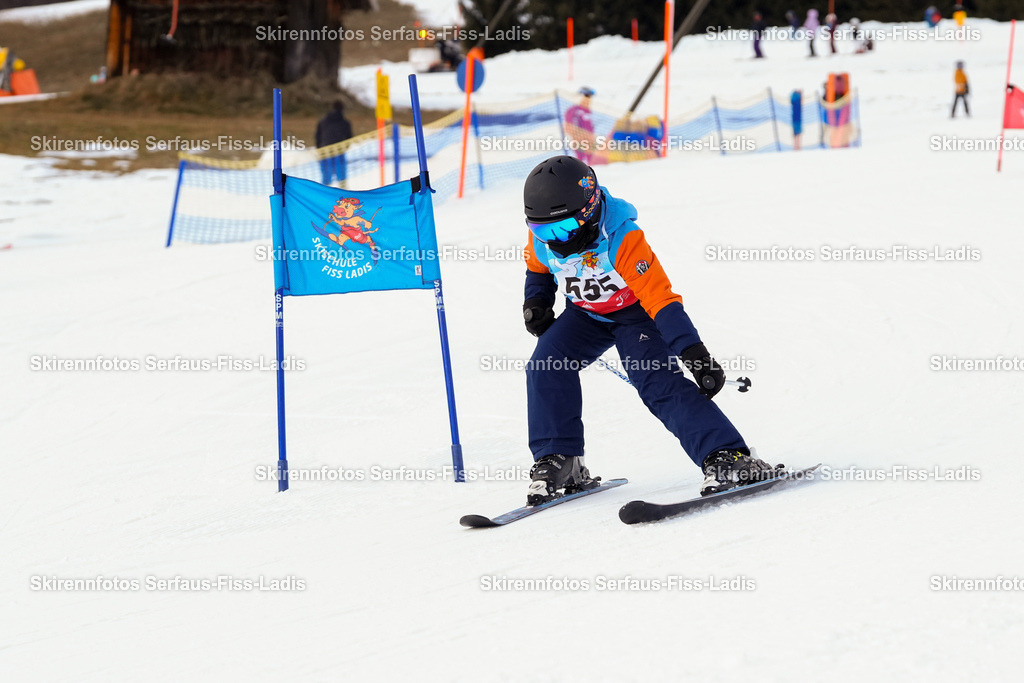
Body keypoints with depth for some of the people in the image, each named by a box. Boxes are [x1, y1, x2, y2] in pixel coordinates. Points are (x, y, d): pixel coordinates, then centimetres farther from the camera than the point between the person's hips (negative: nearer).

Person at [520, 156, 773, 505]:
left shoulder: (622, 240, -35)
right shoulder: (542, 238, -17)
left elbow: (661, 299, -36)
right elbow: (538, 268, 11)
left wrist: (694, 352, -41)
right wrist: (536, 302, -8)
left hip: (635, 313, -6)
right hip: (586, 315, 6)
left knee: (660, 383, -24)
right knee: (546, 364, -18)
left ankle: (729, 457, -31)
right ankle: (559, 461, -7)